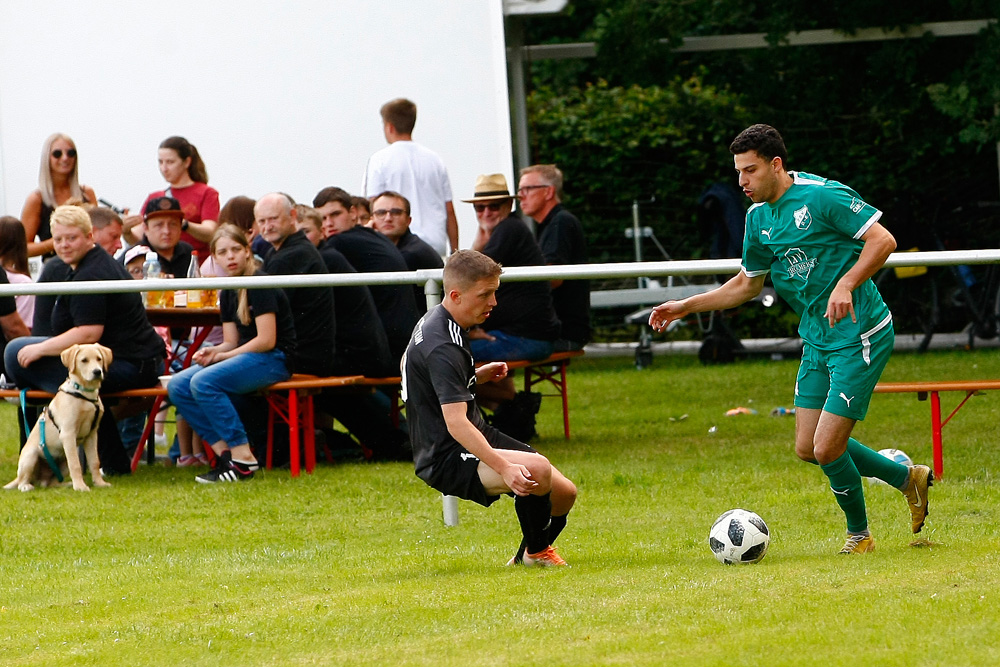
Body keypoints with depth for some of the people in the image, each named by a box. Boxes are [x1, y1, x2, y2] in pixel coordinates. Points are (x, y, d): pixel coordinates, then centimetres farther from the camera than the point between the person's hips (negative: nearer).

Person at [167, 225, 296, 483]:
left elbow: (266, 340, -18)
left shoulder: (261, 285, -12)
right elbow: (231, 342, 15)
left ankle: (243, 458, -25)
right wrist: (212, 352, -8)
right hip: (246, 358, 9)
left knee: (204, 382, -29)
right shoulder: (228, 293, 14)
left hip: (274, 360, -9)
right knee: (177, 386, -7)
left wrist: (220, 356, -12)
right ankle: (224, 451, -10)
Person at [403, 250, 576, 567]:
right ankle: (537, 552, -8)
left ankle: (527, 557, 33)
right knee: (536, 469, -32)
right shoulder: (441, 347, -24)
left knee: (564, 493, 7)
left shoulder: (436, 320, 10)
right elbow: (455, 423, -33)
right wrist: (503, 467, -41)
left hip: (478, 437, 11)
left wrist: (479, 375, 16)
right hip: (446, 460, -11)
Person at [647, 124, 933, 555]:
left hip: (859, 336, -9)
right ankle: (908, 478, 26)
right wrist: (686, 306, 15)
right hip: (817, 339, 9)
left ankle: (859, 534, 13)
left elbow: (883, 240, -17)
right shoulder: (757, 217, 8)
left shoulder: (823, 196, -16)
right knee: (808, 448, 8)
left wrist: (846, 285, -30)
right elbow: (748, 284, 21)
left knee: (827, 447, -11)